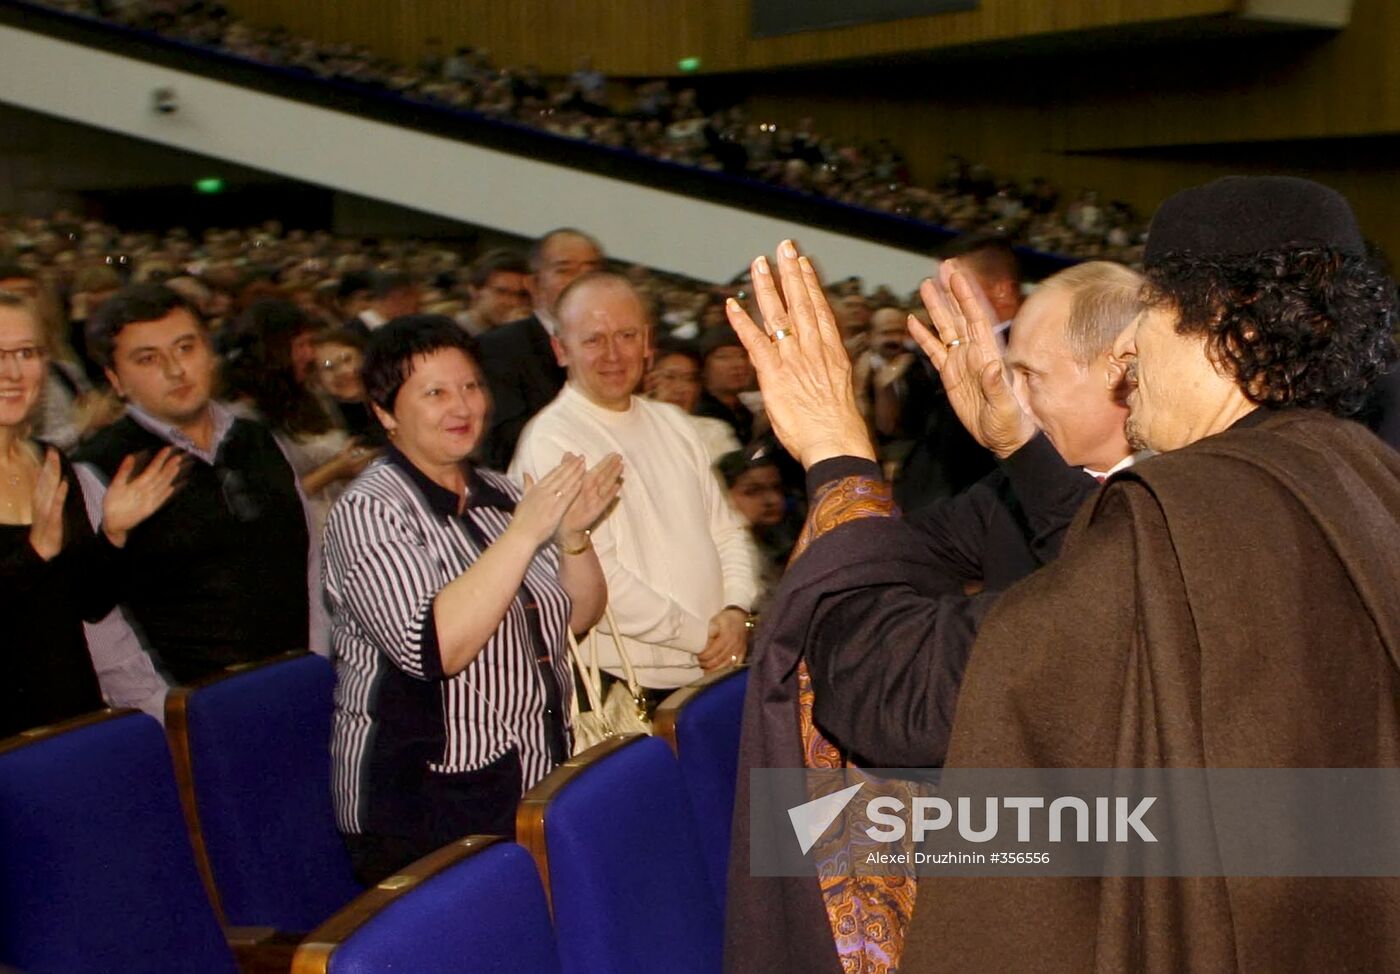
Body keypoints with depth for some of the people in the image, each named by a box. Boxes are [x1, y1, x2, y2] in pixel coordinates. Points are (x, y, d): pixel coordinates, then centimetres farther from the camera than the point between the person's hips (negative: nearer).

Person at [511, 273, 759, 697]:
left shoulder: (670, 423, 15)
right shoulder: (551, 441, -9)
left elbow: (727, 531, 15)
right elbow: (595, 576, -16)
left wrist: (736, 610, -4)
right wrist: (701, 636, -11)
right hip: (624, 684, -6)